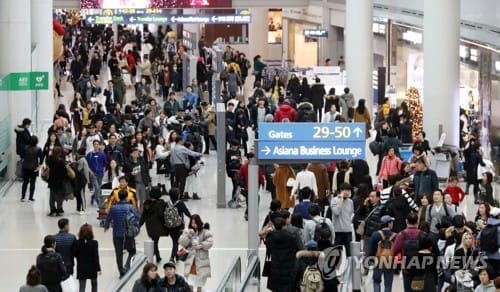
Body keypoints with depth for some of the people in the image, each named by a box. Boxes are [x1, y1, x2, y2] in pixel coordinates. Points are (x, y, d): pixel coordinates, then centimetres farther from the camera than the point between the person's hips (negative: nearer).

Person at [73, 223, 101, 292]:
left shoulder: (77, 243, -10)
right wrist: (98, 269, -8)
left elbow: (75, 255, -3)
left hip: (81, 269, 1)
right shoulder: (94, 243, -15)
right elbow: (96, 257, -14)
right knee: (94, 284, 24)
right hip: (92, 268, -1)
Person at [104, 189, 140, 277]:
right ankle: (127, 266, -7)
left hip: (117, 234, 2)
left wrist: (106, 227, 25)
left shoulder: (114, 208, -4)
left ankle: (121, 272, 17)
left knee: (119, 254, 13)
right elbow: (137, 218, -10)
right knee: (132, 251, 16)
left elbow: (108, 219, 4)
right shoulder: (130, 207, -10)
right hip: (128, 234, -2)